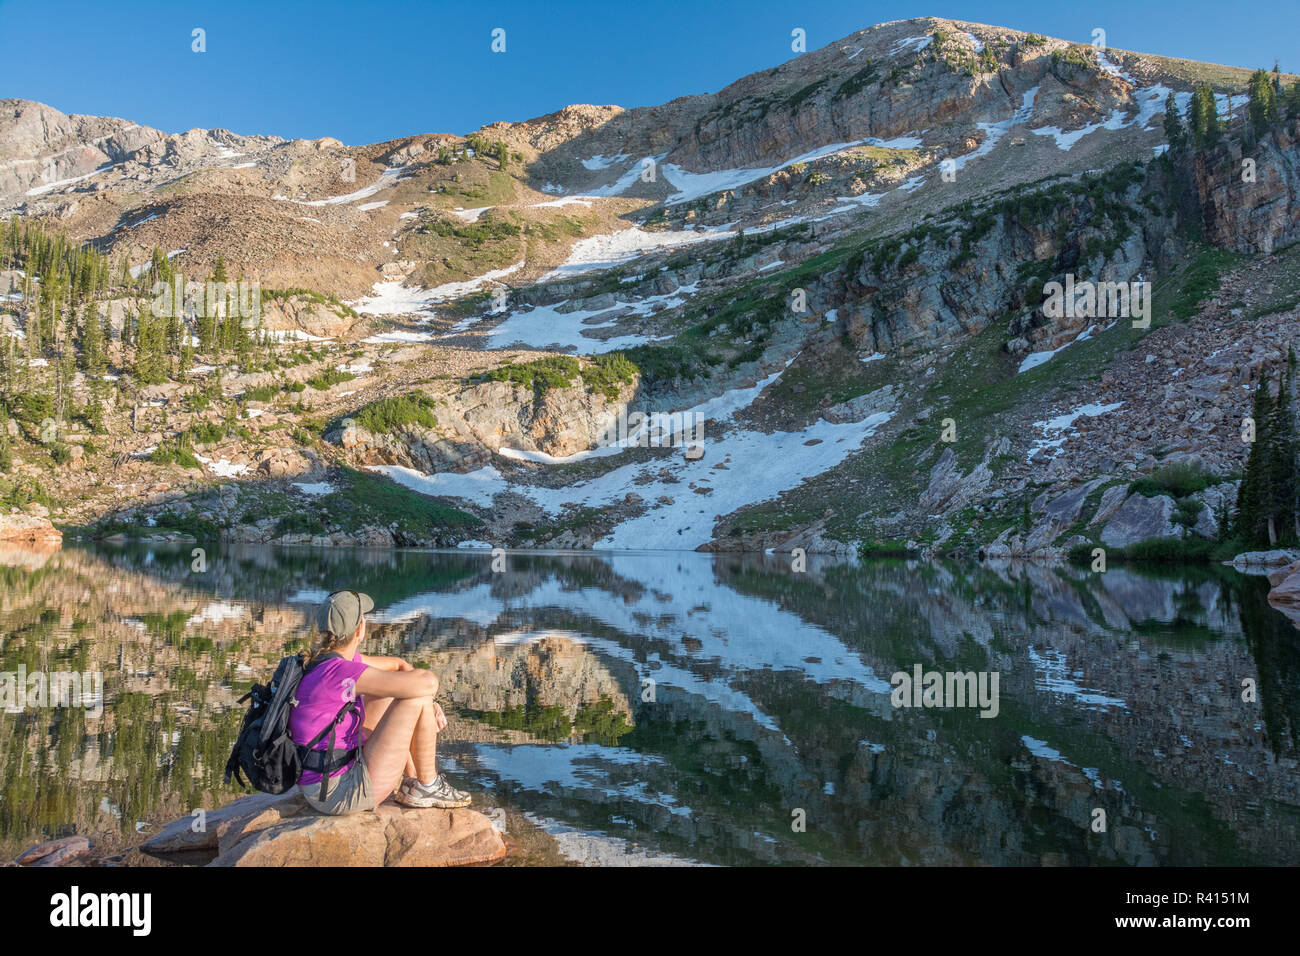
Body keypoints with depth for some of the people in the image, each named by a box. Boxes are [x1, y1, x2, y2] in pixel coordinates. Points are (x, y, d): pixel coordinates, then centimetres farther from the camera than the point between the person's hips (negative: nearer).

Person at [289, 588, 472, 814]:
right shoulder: (339, 672, -23)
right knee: (418, 698, -12)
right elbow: (426, 682, -27)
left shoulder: (332, 659, 5)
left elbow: (397, 664, 18)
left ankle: (410, 781, 23)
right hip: (342, 793, -10)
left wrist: (430, 703, 5)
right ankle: (427, 786, 7)